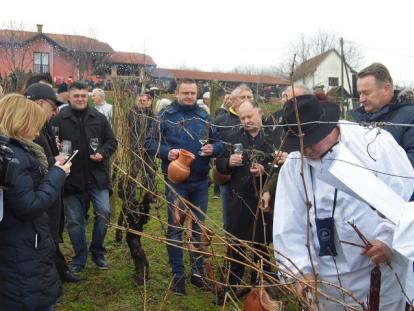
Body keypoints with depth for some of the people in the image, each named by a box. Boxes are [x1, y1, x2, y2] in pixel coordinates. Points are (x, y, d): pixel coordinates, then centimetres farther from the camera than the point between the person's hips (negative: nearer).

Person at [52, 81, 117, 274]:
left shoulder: (99, 118, 4)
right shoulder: (59, 119, -3)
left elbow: (111, 141, 9)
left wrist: (103, 153, -8)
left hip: (97, 176, 1)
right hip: (72, 178, -1)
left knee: (103, 213, -2)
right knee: (74, 220, 7)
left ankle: (97, 253, 20)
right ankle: (79, 259, 23)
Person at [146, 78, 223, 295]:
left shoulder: (204, 116, 7)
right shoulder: (165, 116, -3)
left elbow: (218, 142, 10)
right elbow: (150, 142, -3)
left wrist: (212, 149, -12)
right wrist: (166, 152, -21)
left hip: (200, 181, 4)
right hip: (175, 180, -3)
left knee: (199, 227, 12)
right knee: (175, 228, 5)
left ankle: (198, 272, 26)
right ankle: (177, 275, 17)